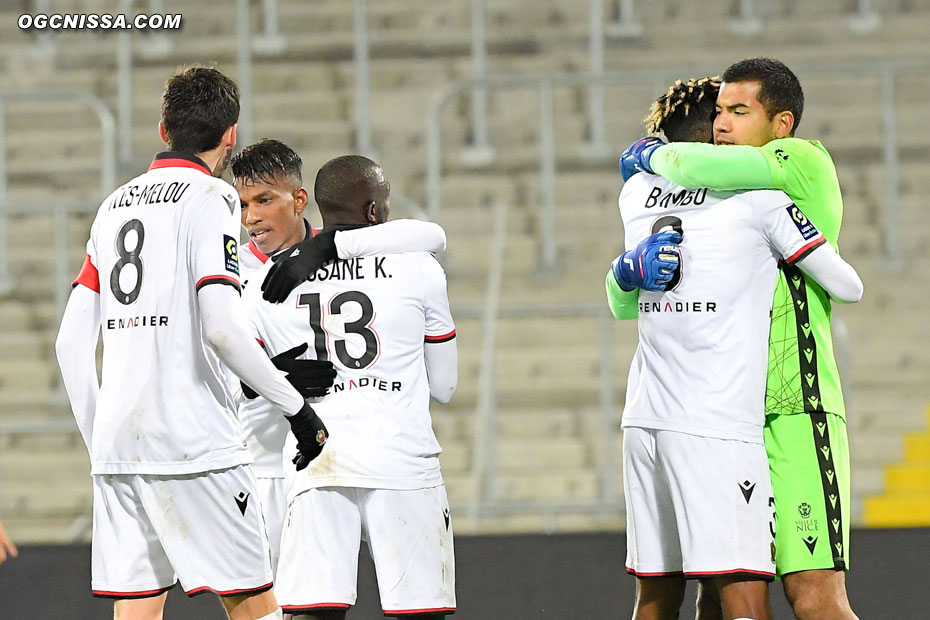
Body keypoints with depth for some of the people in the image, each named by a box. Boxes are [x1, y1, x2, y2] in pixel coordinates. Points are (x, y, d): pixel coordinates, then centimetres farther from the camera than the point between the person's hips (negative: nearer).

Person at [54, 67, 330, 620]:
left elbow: (72, 341, 15)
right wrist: (296, 406, -8)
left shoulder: (115, 205, 16)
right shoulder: (210, 197, -4)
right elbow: (222, 328, -17)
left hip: (117, 445, 7)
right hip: (194, 439, -7)